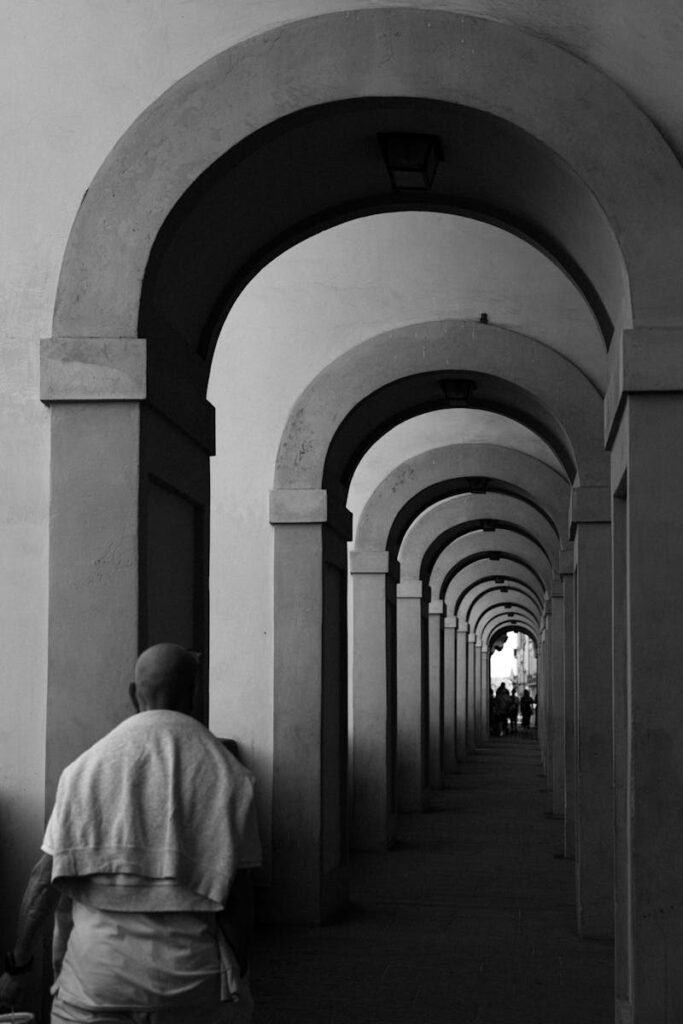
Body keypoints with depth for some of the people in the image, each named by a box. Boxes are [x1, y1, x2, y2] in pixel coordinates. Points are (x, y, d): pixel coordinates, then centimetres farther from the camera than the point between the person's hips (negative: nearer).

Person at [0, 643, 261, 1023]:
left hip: (96, 966, 1)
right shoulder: (228, 774, 0)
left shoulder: (87, 767, 3)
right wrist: (238, 978, 10)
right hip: (191, 970, 0)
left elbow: (47, 878, 2)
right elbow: (238, 893, -1)